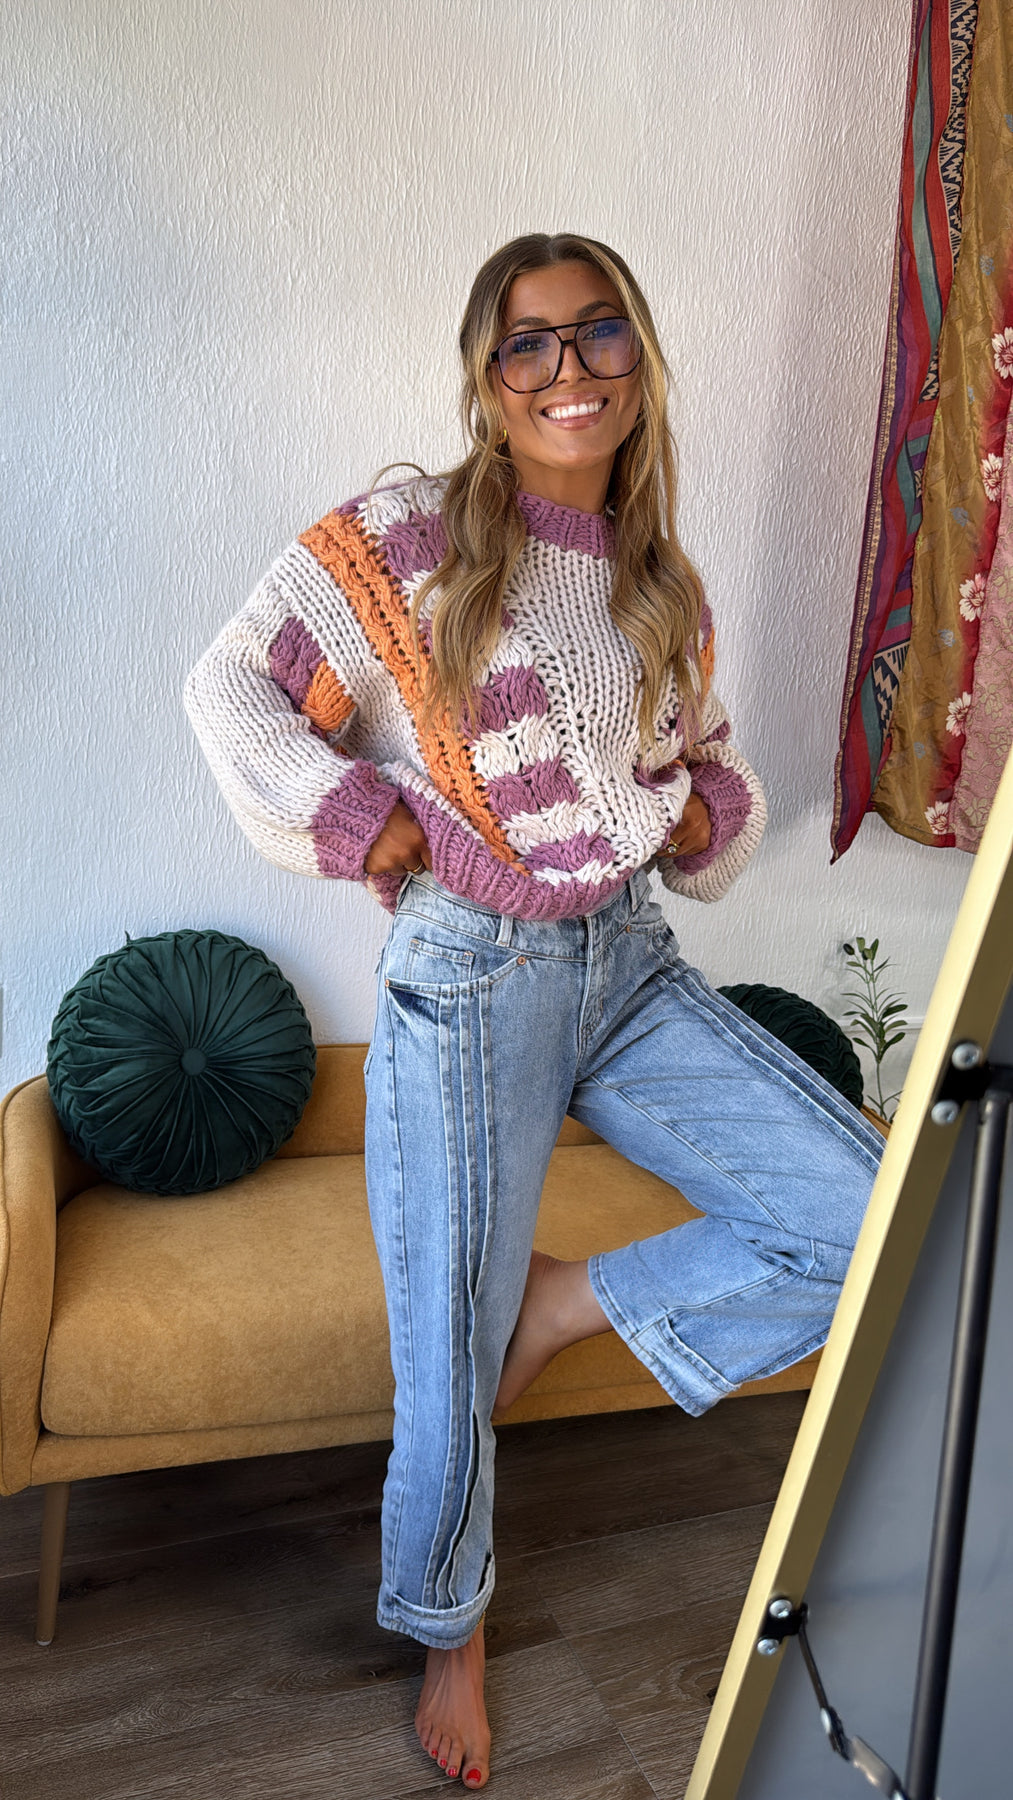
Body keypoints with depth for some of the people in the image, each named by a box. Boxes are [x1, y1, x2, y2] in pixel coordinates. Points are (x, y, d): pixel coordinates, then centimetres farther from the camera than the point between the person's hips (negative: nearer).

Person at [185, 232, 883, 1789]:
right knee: (451, 1384, 7)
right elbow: (230, 686, -2)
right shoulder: (410, 539, -5)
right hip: (470, 985, -5)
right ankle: (450, 1631, 40)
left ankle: (570, 1301, 12)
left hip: (631, 968, 5)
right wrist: (360, 817, -11)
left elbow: (714, 762, 21)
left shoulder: (660, 584, 10)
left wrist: (706, 810, -1)